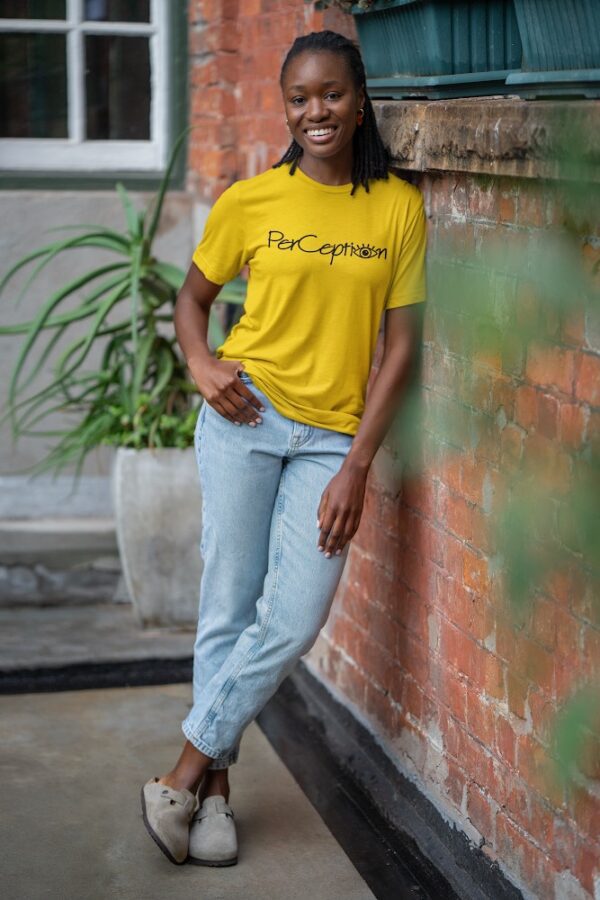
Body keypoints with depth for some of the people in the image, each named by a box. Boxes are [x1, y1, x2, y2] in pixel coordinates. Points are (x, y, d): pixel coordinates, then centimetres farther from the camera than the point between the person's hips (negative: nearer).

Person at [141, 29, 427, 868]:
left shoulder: (399, 207, 0)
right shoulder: (249, 201, 0)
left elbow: (399, 344, 0)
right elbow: (192, 297, 14)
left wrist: (357, 466, -6)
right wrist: (201, 364, -8)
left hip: (333, 436, 1)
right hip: (246, 416, -1)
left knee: (297, 618, -6)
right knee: (230, 606, 1)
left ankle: (186, 774, 10)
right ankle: (214, 787, 16)